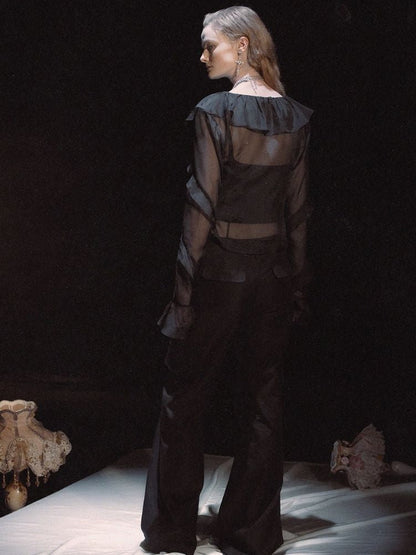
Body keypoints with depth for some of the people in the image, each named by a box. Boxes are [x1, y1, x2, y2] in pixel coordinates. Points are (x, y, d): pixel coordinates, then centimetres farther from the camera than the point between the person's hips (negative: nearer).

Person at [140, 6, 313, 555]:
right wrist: (297, 279, 13)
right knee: (262, 402, 11)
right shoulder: (295, 117, 5)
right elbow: (298, 207, 6)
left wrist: (183, 290, -10)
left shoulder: (215, 112, -11)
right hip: (274, 275, 5)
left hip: (220, 272, -5)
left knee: (184, 399, 8)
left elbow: (202, 205, -14)